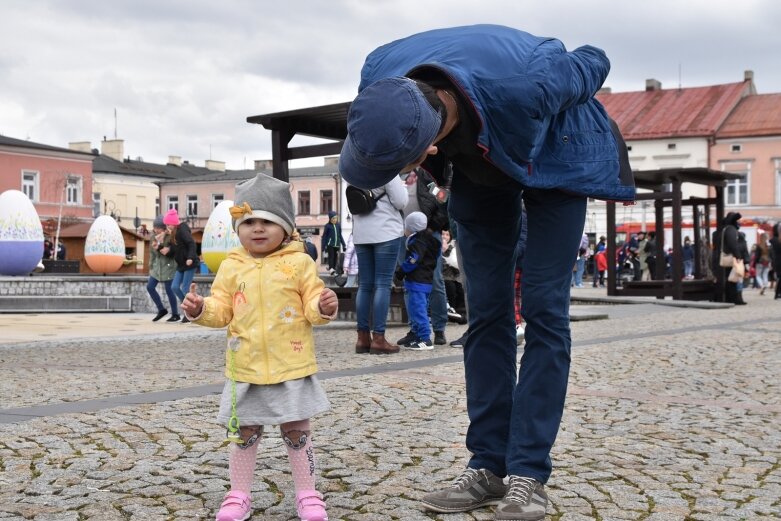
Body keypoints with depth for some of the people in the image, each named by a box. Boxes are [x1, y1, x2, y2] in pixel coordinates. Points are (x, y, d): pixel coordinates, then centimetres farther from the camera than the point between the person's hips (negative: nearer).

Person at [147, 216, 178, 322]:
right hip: (157, 266, 7)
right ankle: (161, 310, 15)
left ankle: (175, 314, 9)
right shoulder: (154, 237, 5)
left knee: (169, 290, -5)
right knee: (150, 286, 1)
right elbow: (152, 253, 14)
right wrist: (151, 266, 14)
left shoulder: (169, 237, -14)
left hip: (168, 266, -7)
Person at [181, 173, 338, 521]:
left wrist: (324, 307, -25)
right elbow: (222, 310, 7)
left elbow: (312, 305, -3)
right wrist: (201, 309, -13)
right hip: (246, 368, 2)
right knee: (243, 434, 11)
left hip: (291, 366, -2)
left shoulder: (299, 263, -3)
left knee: (297, 432, 7)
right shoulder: (232, 266, 4)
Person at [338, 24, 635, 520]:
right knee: (486, 310, 0)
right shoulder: (380, 80, -31)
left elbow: (594, 63, -20)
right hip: (479, 168, 4)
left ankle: (528, 474, -7)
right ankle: (489, 466, 5)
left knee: (543, 307, -10)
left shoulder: (524, 86, -44)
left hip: (553, 159, -4)